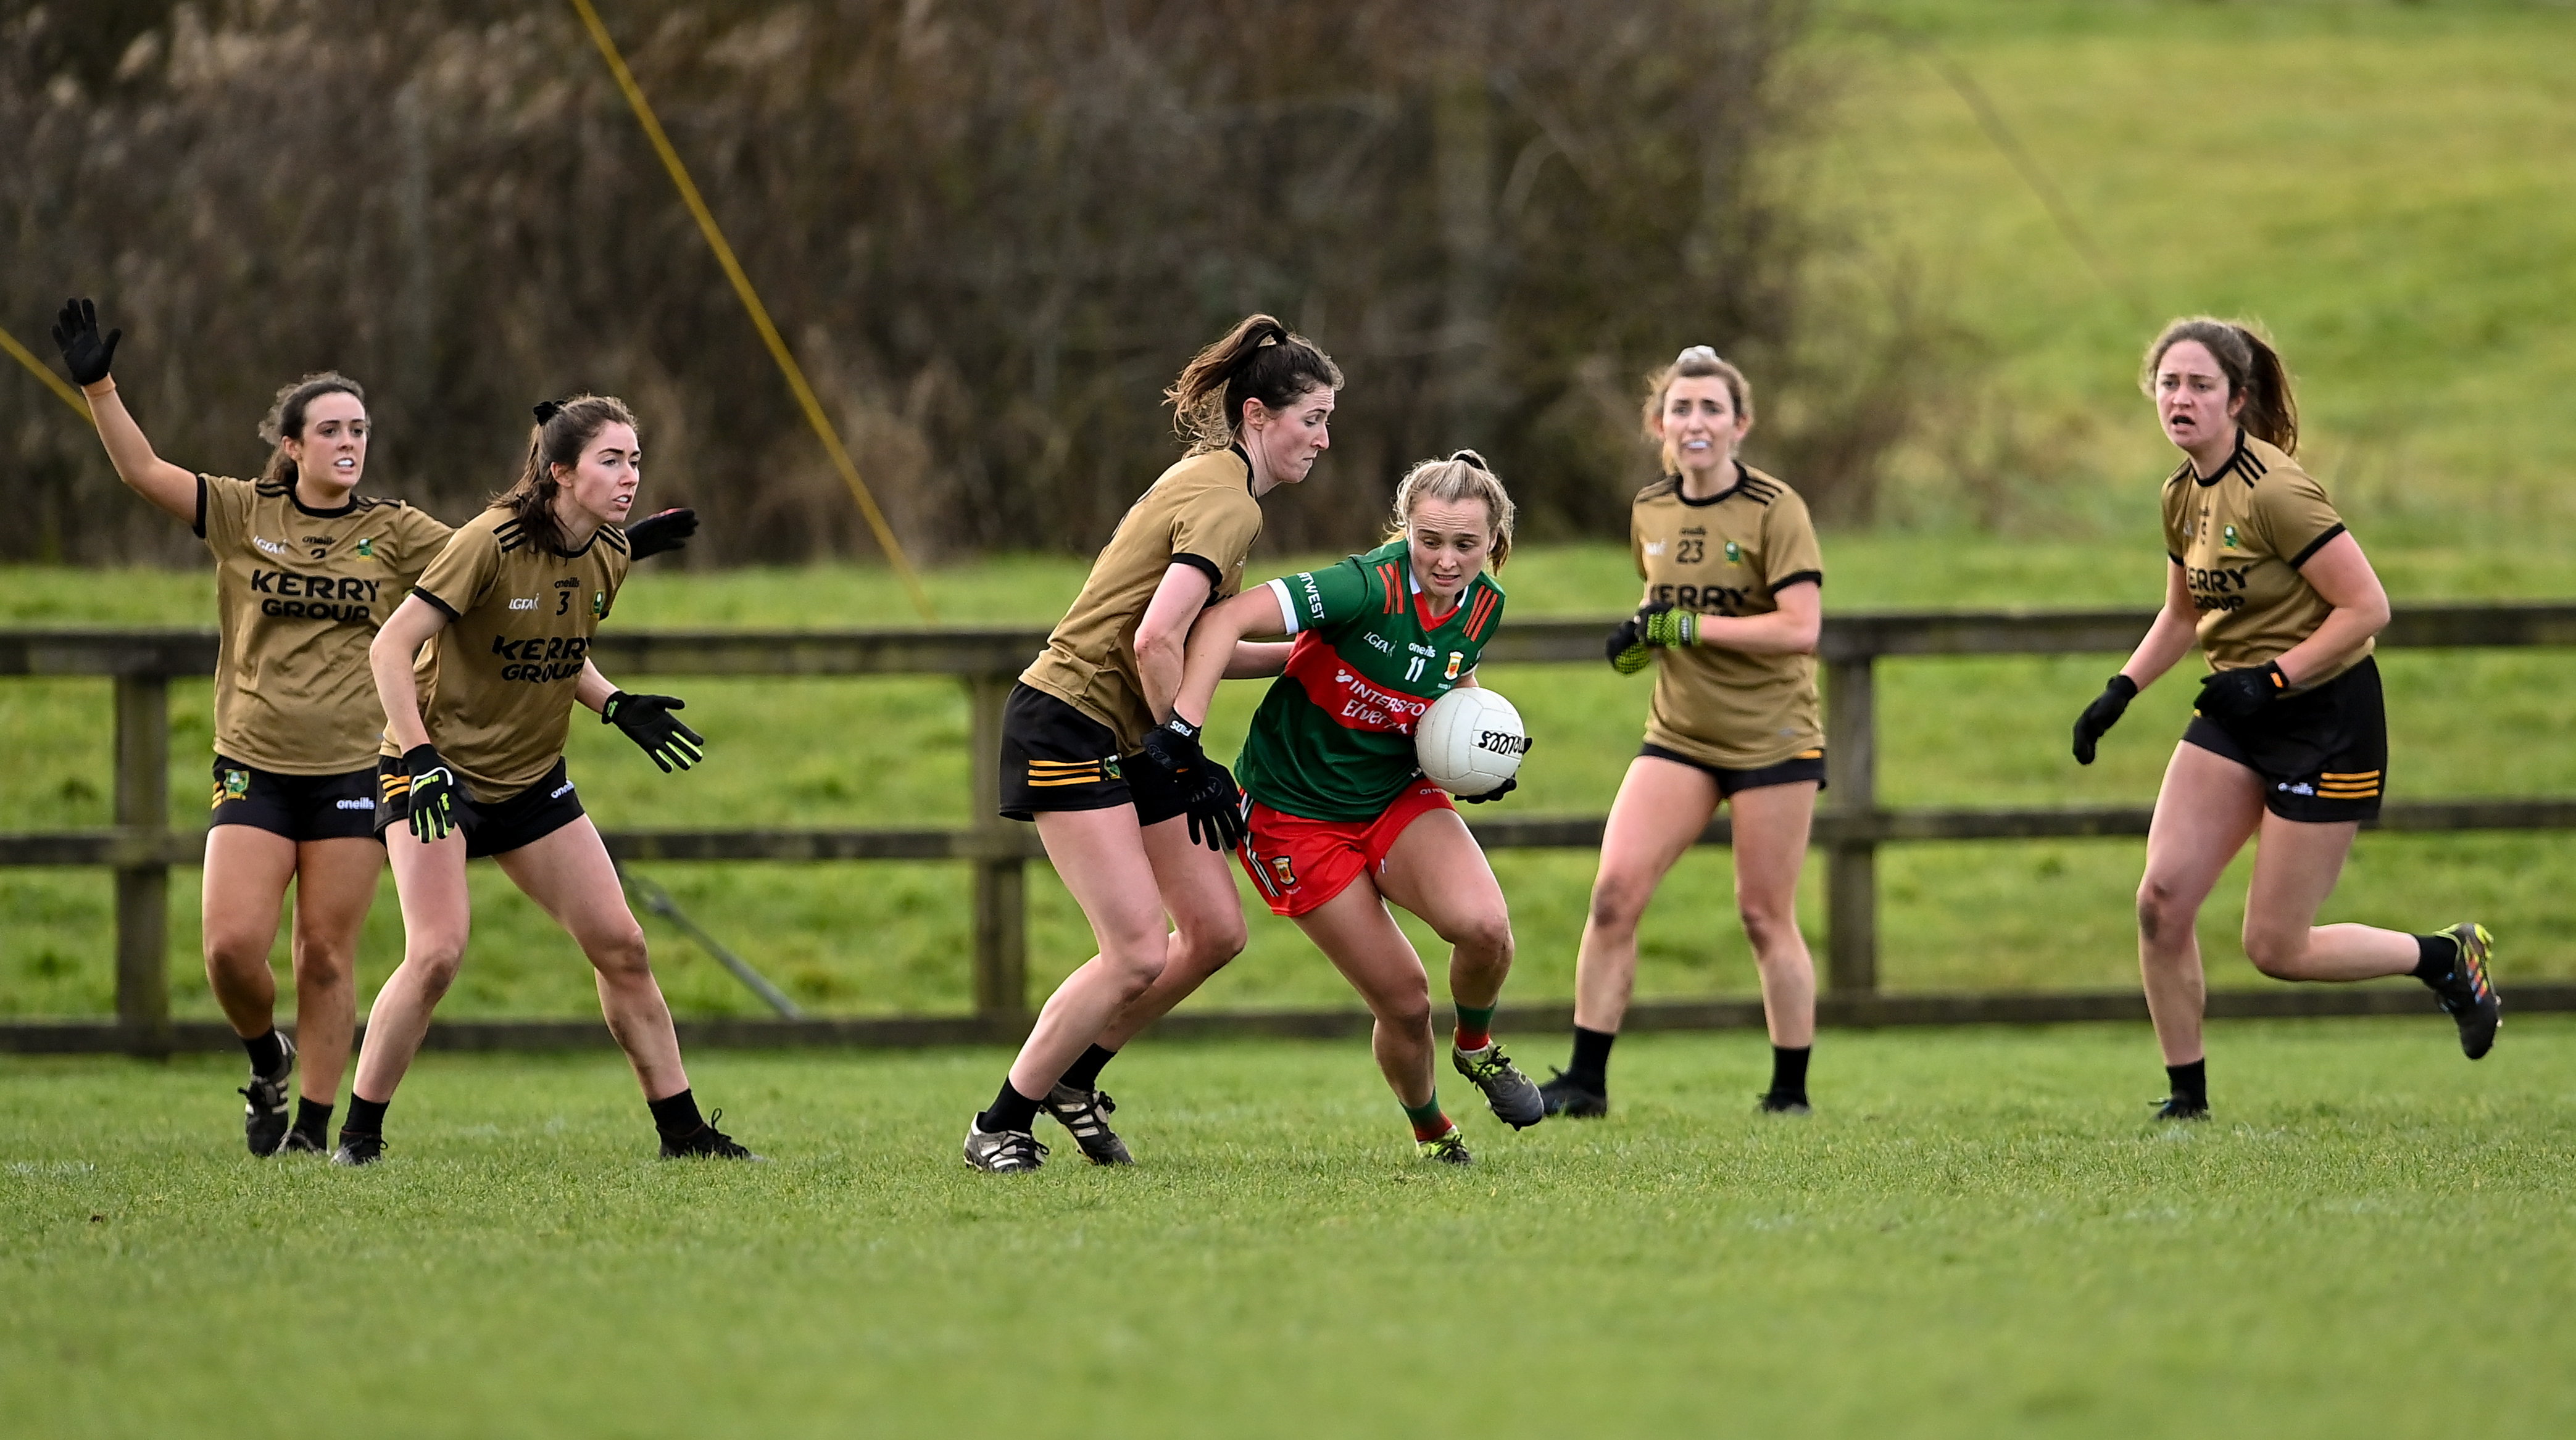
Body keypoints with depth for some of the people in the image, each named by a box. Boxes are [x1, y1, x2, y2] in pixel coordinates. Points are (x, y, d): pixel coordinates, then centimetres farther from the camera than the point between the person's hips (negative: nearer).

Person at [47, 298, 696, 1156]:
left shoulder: (393, 532, 6)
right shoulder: (243, 515, 5)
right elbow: (143, 471, -2)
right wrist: (99, 386, -14)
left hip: (354, 770, 0)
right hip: (255, 765, 0)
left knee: (326, 955, 0)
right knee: (232, 947, -11)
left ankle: (313, 1128, 10)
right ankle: (267, 1059, 20)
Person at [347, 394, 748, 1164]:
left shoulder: (607, 558, 0)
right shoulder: (492, 543, -22)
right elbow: (391, 648, -21)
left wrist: (618, 707, 0)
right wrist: (420, 759, -29)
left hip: (533, 780, 7)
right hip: (439, 770, -7)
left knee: (621, 946, 2)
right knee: (436, 954, -20)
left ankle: (682, 1129, 13)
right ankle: (359, 1135, -6)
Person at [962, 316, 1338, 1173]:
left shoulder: (1211, 478, 14)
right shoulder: (1227, 503, -17)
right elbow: (1156, 642, -26)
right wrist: (1190, 763, -18)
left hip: (1128, 739, 10)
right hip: (1068, 729, -10)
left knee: (1216, 931, 6)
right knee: (1139, 955, -14)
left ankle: (1074, 1077, 22)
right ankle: (1000, 1126, -1)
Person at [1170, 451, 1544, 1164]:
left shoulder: (1485, 605, -6)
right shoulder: (1371, 586, -27)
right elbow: (1225, 619, -34)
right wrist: (1182, 728, -42)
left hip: (1398, 796, 4)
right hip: (1295, 811, -4)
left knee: (1484, 926, -25)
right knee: (1403, 1003, -7)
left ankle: (1476, 1046, 8)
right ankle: (1430, 1132, 24)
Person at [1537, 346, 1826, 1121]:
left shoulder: (1775, 511, -11)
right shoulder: (1650, 512, 7)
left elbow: (1801, 627, -19)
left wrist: (1687, 627, -21)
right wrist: (1640, 636, 2)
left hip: (1772, 737, -5)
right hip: (1679, 734, 5)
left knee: (1764, 916, 0)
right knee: (1614, 892, -10)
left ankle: (1791, 1089, 14)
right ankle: (1585, 1080, -5)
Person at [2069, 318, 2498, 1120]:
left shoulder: (2273, 491, -21)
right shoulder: (2183, 494, 5)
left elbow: (2367, 607, -21)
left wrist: (2272, 678, -24)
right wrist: (2120, 692, 9)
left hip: (2326, 719, -7)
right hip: (2238, 713, 7)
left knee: (2275, 949, -3)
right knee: (2161, 901, -8)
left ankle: (2446, 959, 21)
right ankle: (2186, 1097, 6)